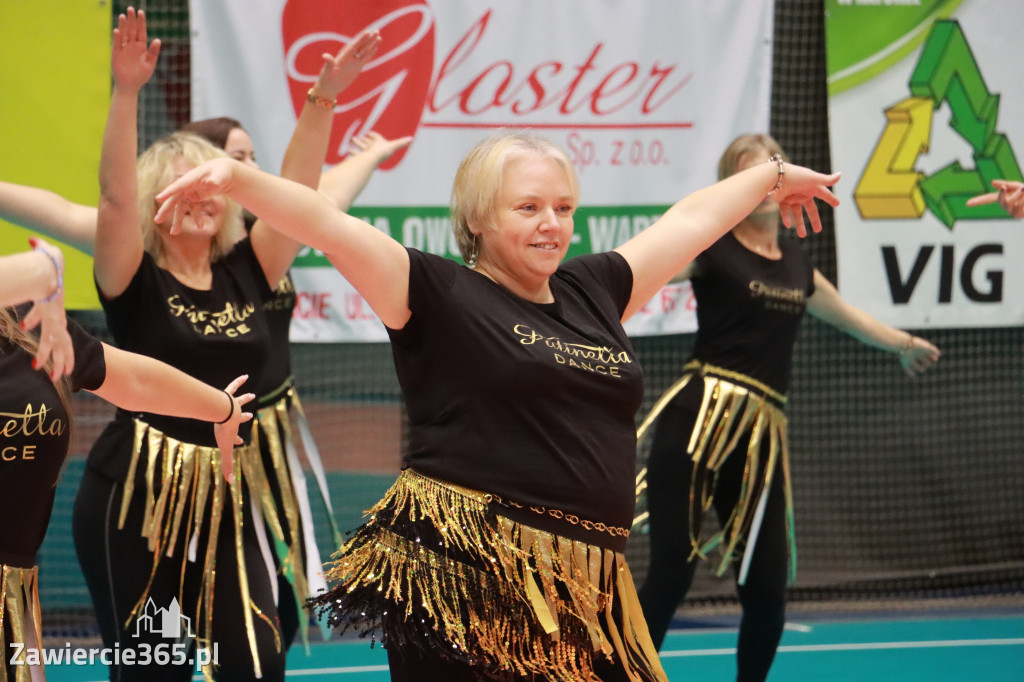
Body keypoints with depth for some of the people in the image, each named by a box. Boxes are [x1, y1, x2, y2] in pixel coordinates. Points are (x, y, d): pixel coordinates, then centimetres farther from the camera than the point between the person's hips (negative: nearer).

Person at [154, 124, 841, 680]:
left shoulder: (593, 291, 17)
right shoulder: (440, 294, 0)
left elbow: (692, 219, 30)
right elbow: (329, 225, -11)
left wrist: (774, 175, 44)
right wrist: (238, 177, -25)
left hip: (583, 587, 6)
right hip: (466, 580, -5)